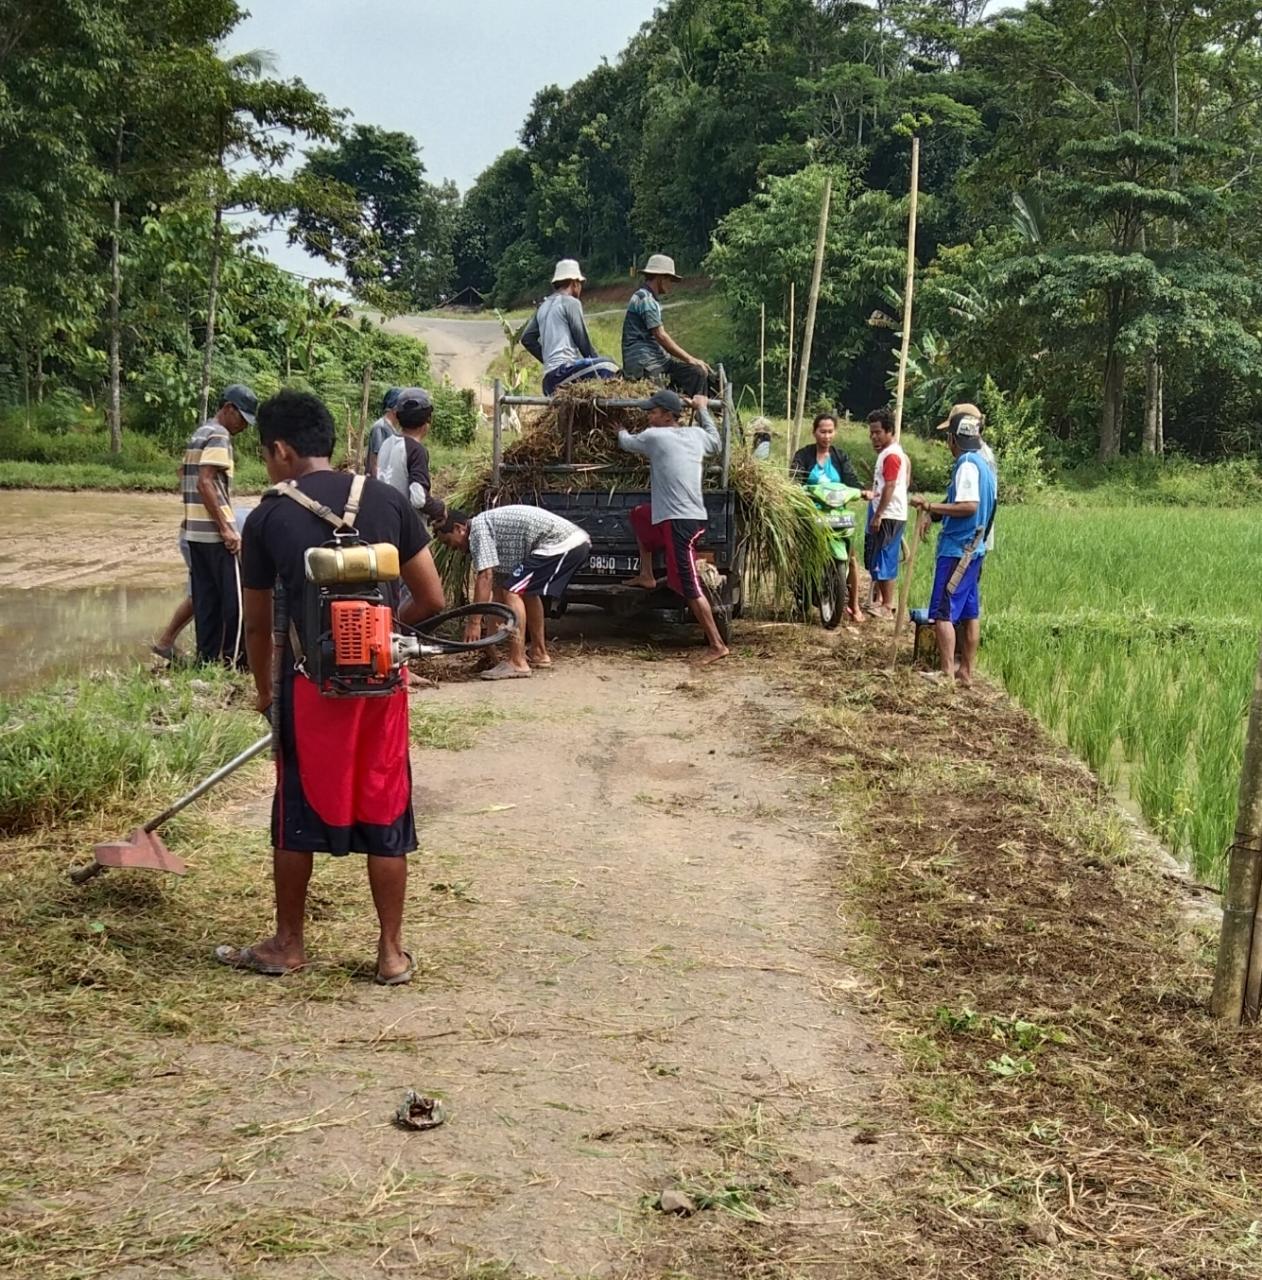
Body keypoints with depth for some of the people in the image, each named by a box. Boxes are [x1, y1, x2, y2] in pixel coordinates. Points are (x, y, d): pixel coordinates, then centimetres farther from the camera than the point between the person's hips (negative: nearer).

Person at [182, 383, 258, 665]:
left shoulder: (198, 434, 17)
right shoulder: (219, 436, -12)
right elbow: (205, 483, -20)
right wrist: (226, 529, -20)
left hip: (194, 531, 9)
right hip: (214, 531, -9)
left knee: (205, 596, 9)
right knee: (235, 595, -4)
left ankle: (208, 654, 10)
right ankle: (233, 656, -2)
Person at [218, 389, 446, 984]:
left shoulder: (267, 518, -2)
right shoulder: (386, 500, 2)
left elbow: (257, 622, 7)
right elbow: (432, 600, 3)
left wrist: (264, 690, 24)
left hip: (311, 683, -2)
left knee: (298, 814, 13)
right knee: (384, 815, 10)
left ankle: (288, 945, 26)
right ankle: (392, 952, 16)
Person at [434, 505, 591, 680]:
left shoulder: (478, 528, -4)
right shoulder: (491, 528, 24)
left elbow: (485, 578, -15)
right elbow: (497, 586, 27)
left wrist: (474, 623, -12)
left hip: (561, 544, -10)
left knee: (513, 591, -10)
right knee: (528, 592, 27)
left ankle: (517, 663, -12)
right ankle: (539, 654, 33)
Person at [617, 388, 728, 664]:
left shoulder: (654, 436, -6)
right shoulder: (696, 434, 10)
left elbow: (626, 443, 15)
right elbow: (716, 443, 33)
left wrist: (622, 431, 39)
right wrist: (703, 409, 41)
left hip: (680, 521, -8)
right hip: (692, 515, 8)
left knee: (689, 586, -8)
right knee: (638, 515, 29)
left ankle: (717, 645, -9)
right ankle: (646, 575, 32)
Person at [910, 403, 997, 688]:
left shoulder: (966, 465, -16)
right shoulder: (982, 464, 14)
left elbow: (969, 506, -26)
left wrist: (931, 506, -23)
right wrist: (934, 511, 19)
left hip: (957, 550, -10)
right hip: (974, 548, 10)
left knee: (943, 611, -8)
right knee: (969, 612, 11)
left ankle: (947, 672, -11)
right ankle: (966, 672, 15)